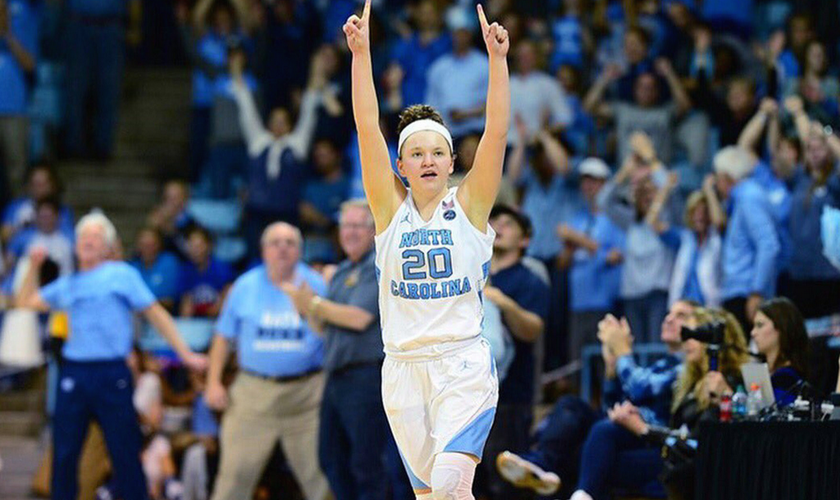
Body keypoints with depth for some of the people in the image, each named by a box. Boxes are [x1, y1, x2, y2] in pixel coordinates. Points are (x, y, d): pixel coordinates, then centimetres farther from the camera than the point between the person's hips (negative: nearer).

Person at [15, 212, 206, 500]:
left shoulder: (122, 275, 5)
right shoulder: (67, 284, 17)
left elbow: (155, 314, 5)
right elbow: (25, 301, 25)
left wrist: (184, 353, 1)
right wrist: (34, 266, 13)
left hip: (112, 375, -4)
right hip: (73, 373, 4)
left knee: (125, 452, -3)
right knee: (64, 453, 4)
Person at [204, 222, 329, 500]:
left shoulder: (316, 286, 5)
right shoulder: (245, 287, 8)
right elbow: (223, 337, 11)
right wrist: (213, 383, 4)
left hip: (306, 392, 0)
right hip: (254, 390, 0)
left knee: (317, 473, 1)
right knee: (236, 470, -2)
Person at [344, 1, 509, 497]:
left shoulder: (470, 206, 3)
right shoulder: (391, 209, 6)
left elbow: (497, 130, -7)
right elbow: (368, 129, -3)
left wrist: (498, 58, -17)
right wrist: (361, 54, -12)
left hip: (463, 367, -3)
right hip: (404, 368, 3)